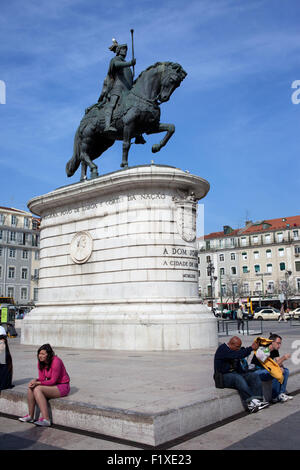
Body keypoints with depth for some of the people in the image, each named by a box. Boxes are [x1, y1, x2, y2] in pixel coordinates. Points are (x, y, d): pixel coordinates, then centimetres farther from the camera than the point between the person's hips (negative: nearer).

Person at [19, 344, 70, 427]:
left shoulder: (56, 361, -22)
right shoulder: (41, 362, 1)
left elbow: (53, 380, -21)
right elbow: (42, 378, 5)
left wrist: (37, 383, -24)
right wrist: (35, 380, -17)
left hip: (62, 387, -8)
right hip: (51, 385, 8)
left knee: (37, 389, -26)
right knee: (31, 388, -12)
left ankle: (46, 419, -27)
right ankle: (30, 416, -2)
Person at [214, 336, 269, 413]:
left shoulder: (235, 351, 15)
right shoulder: (223, 349, -13)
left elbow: (238, 367, 16)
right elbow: (238, 355, -26)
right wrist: (251, 348, -18)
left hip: (235, 373, 9)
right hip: (223, 377, -8)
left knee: (254, 376, -10)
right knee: (238, 378, -37)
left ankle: (258, 400, -27)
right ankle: (251, 402, -40)